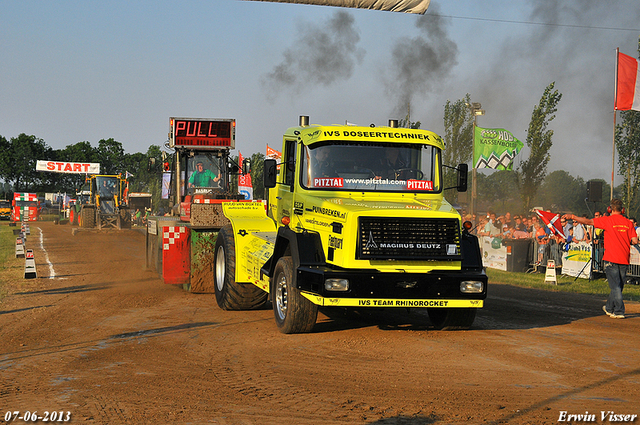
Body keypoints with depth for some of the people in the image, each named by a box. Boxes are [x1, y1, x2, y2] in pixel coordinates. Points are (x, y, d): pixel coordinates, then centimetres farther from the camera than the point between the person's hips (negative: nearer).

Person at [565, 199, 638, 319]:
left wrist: (573, 217, 2)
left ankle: (619, 311, -7)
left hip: (611, 259, -4)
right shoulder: (628, 223, 3)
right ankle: (609, 308, 28)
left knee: (615, 286, -3)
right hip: (624, 259, 4)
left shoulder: (607, 220, -7)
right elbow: (635, 241, -1)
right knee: (618, 286, 14)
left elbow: (588, 221, -6)